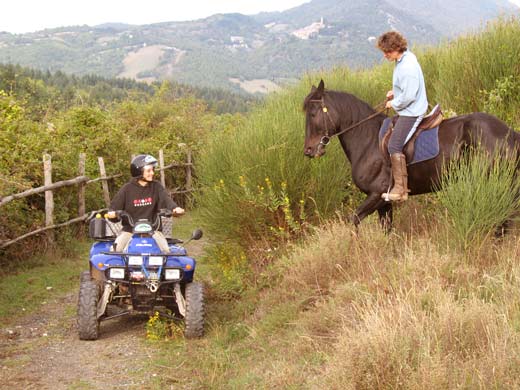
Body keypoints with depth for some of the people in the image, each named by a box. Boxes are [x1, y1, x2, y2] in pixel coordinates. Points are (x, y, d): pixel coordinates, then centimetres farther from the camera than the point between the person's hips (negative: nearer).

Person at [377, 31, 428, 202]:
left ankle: (400, 190, -9)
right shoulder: (404, 59, 7)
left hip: (411, 113, -11)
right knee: (395, 145, 17)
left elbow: (408, 96, -27)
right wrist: (394, 92, 8)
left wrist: (393, 104, -12)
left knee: (394, 146, -13)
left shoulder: (408, 67, -26)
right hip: (408, 111, 11)